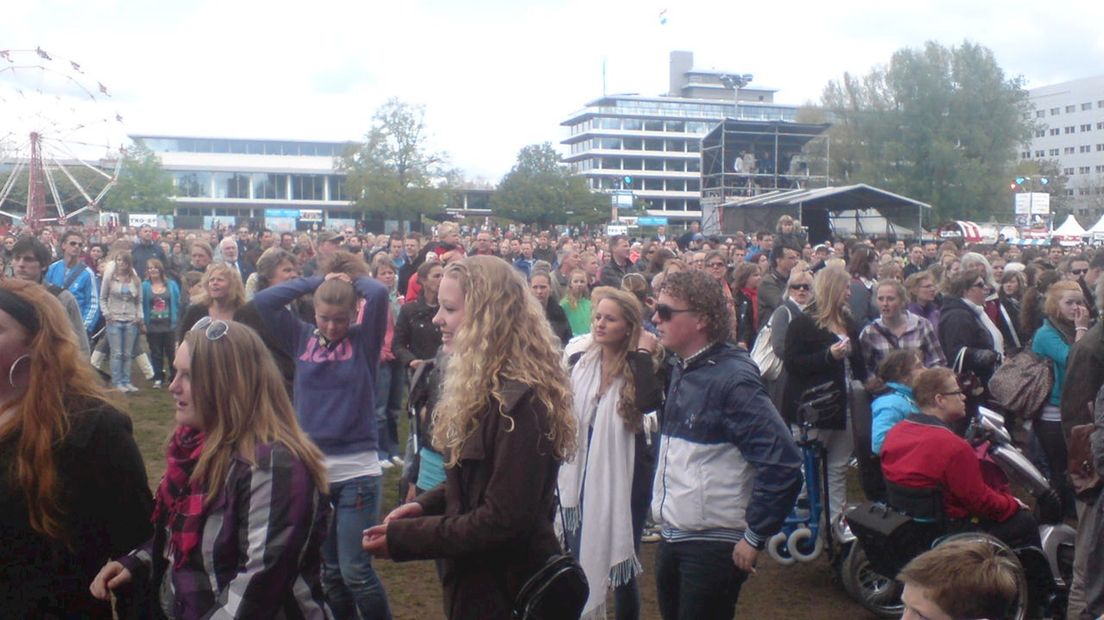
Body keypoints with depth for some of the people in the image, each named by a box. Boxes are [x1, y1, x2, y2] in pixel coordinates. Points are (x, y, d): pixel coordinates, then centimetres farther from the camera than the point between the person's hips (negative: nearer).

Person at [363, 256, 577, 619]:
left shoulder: (519, 402, -26)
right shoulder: (482, 387, 7)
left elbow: (502, 521, -26)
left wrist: (402, 537, -22)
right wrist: (426, 505, -1)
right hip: (479, 579, 9)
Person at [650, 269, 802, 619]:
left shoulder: (732, 378, -18)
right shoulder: (682, 370, 8)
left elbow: (782, 463, -23)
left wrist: (755, 536, -17)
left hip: (714, 545, -8)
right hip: (672, 536, 8)